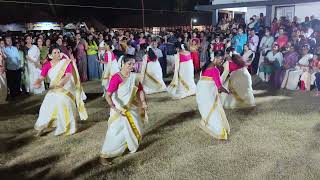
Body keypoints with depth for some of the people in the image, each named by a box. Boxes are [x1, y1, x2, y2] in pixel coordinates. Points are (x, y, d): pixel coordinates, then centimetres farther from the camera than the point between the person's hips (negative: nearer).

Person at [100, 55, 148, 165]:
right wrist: (114, 108, -38)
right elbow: (108, 95, -28)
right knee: (116, 132, -7)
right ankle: (104, 155, 7)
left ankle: (131, 145, 49)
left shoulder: (134, 76, -4)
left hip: (131, 108, 6)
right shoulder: (116, 78, -23)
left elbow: (140, 90, 7)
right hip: (119, 110, -6)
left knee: (135, 129, 20)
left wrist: (143, 102, -8)